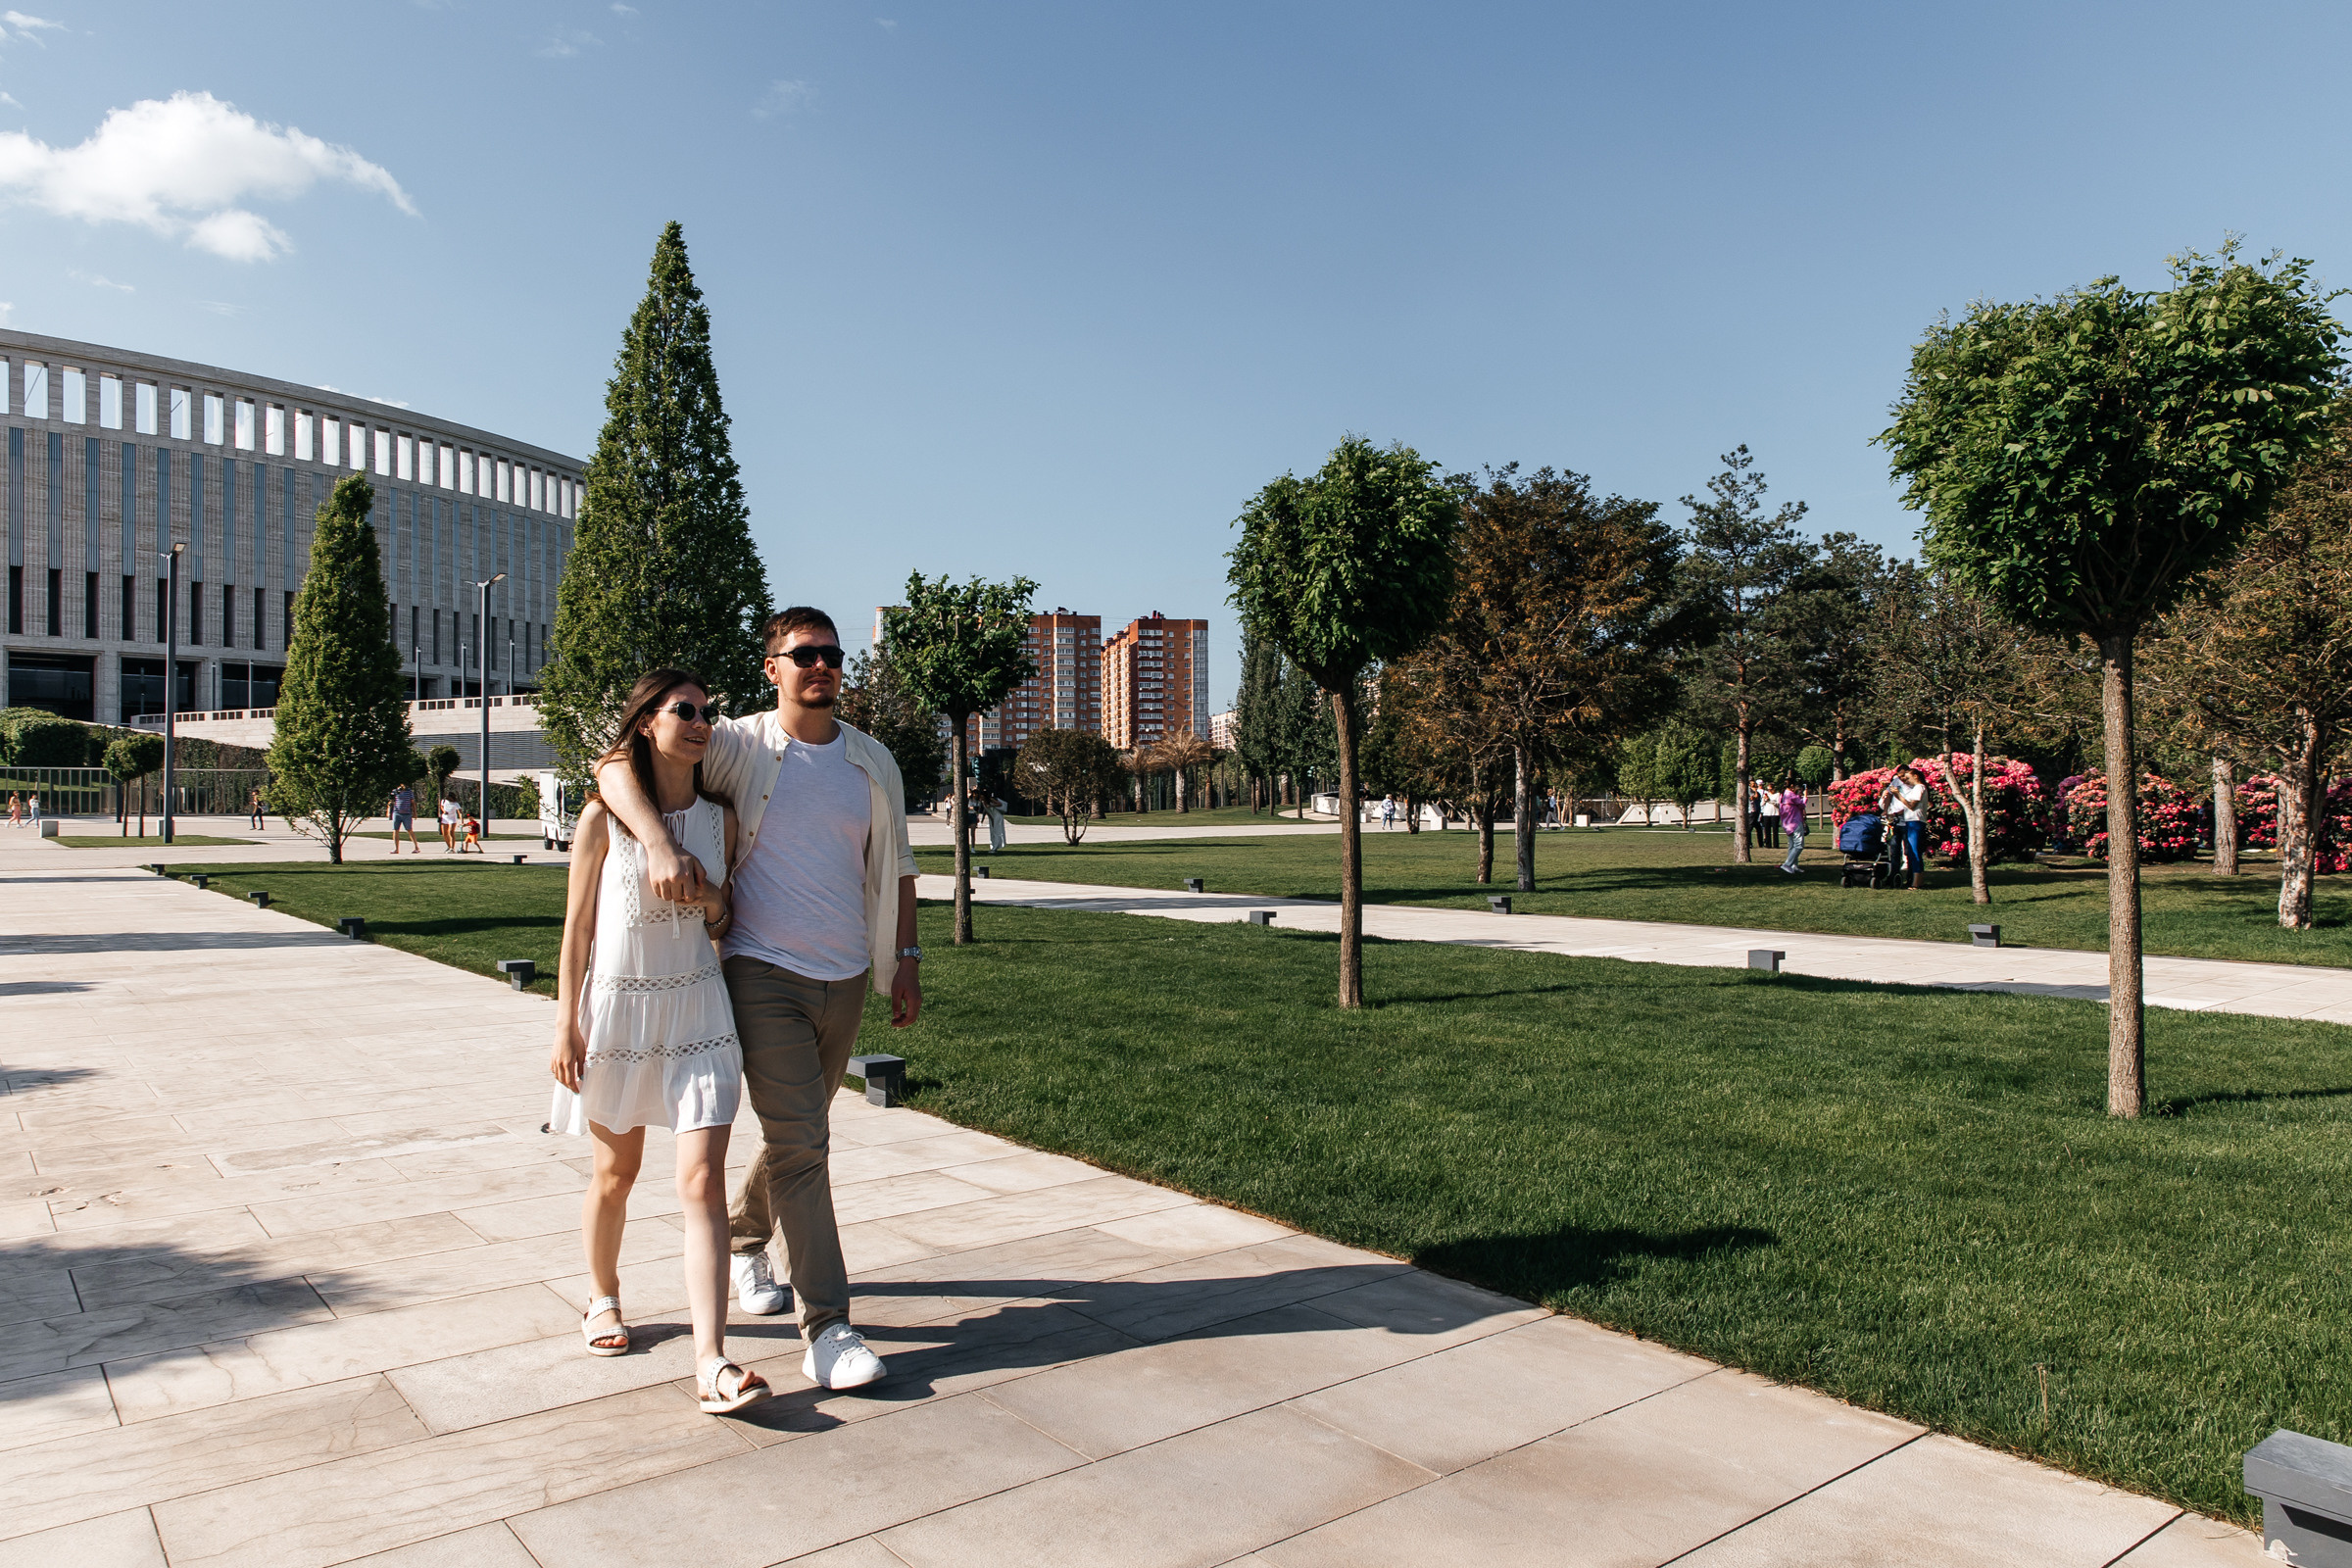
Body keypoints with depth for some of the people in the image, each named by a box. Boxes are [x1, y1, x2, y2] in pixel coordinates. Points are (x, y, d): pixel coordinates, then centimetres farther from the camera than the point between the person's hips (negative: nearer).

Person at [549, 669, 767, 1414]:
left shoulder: (720, 819, 3)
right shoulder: (604, 818, -5)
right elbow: (577, 927, -2)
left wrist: (710, 895, -12)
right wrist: (566, 1026, -5)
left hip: (696, 1009, 1)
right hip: (617, 1004, -1)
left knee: (703, 1179, -8)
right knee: (616, 1170, 16)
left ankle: (711, 1361, -9)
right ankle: (603, 1299, 42)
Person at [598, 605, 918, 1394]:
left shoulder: (873, 763, 7)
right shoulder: (738, 746, -5)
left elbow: (895, 868, 14)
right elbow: (615, 768, -10)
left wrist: (905, 959, 8)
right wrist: (660, 845, -28)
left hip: (845, 978, 5)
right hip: (763, 973, -5)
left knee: (798, 1131, 19)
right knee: (799, 1143, -10)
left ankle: (742, 1238, 46)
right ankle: (827, 1329, -5)